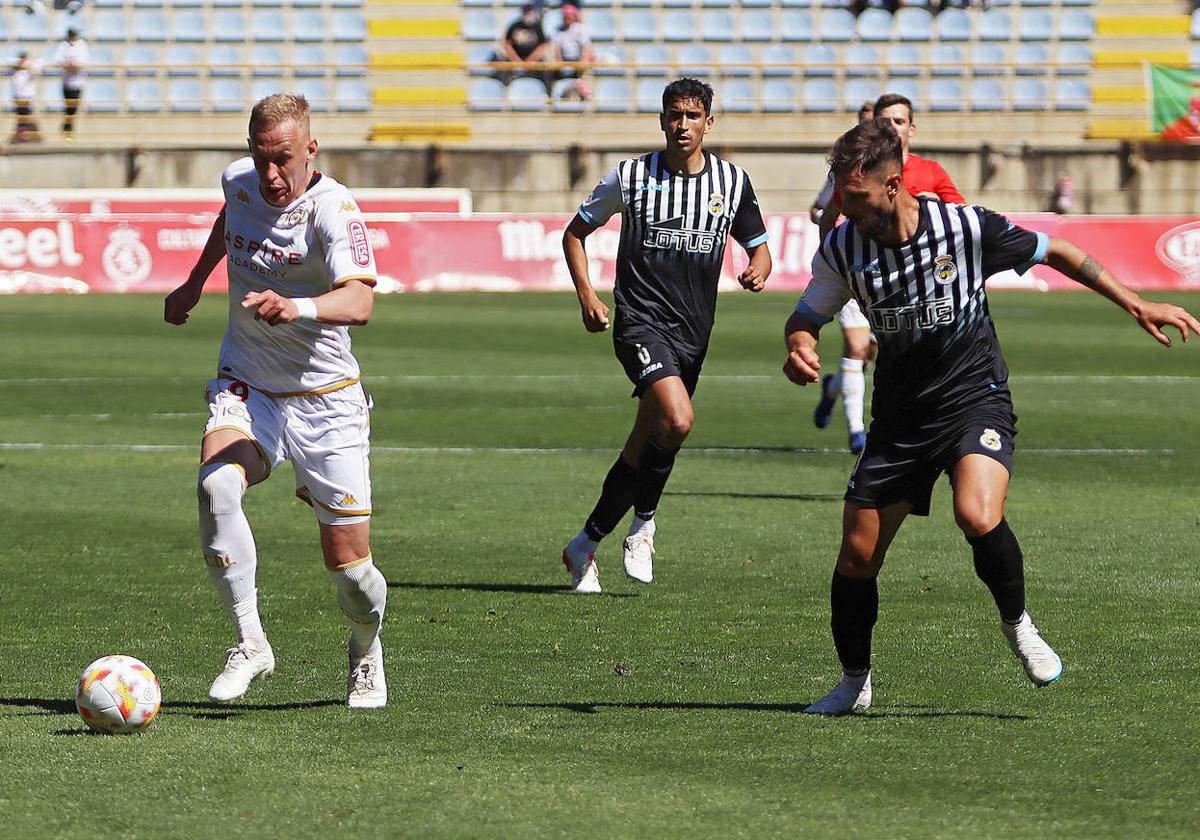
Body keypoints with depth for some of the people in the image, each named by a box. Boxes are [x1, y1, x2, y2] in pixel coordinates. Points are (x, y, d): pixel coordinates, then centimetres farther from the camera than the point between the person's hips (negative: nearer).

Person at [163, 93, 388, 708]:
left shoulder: (334, 209, -21)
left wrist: (295, 307, -56)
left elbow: (359, 301, -38)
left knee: (349, 564, -3)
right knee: (216, 484, -30)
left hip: (324, 399, -4)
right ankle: (249, 643, -19)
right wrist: (194, 284, 32)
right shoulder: (239, 181, -2)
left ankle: (366, 654, 32)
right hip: (245, 386, 4)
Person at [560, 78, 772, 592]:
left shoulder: (732, 181, 5)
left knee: (647, 445, 9)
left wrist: (759, 270, -8)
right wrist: (587, 296, -4)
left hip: (693, 332, 4)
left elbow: (758, 245, 16)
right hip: (640, 319, -4)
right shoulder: (631, 177, -2)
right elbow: (576, 232, 9)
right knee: (677, 421, -26)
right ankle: (644, 521, -4)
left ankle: (586, 545, 26)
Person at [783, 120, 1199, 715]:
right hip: (899, 416, 4)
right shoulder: (843, 248, -7)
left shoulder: (966, 227, -14)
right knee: (856, 556, 0)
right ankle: (854, 683, 23)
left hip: (974, 399, -3)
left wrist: (1136, 306, 2)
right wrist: (800, 349, -20)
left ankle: (1017, 625, -3)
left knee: (978, 517, -31)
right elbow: (805, 318, 5)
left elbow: (1054, 253, 1)